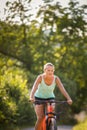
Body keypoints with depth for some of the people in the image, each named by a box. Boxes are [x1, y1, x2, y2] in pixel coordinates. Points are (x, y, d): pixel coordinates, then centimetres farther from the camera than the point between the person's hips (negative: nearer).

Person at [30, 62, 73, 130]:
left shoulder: (56, 78, -16)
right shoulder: (40, 77, -22)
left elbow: (62, 89, -26)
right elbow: (34, 88, -35)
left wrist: (69, 99, -41)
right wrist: (31, 97, -54)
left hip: (50, 98, 2)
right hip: (39, 99, -2)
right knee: (40, 118, -19)